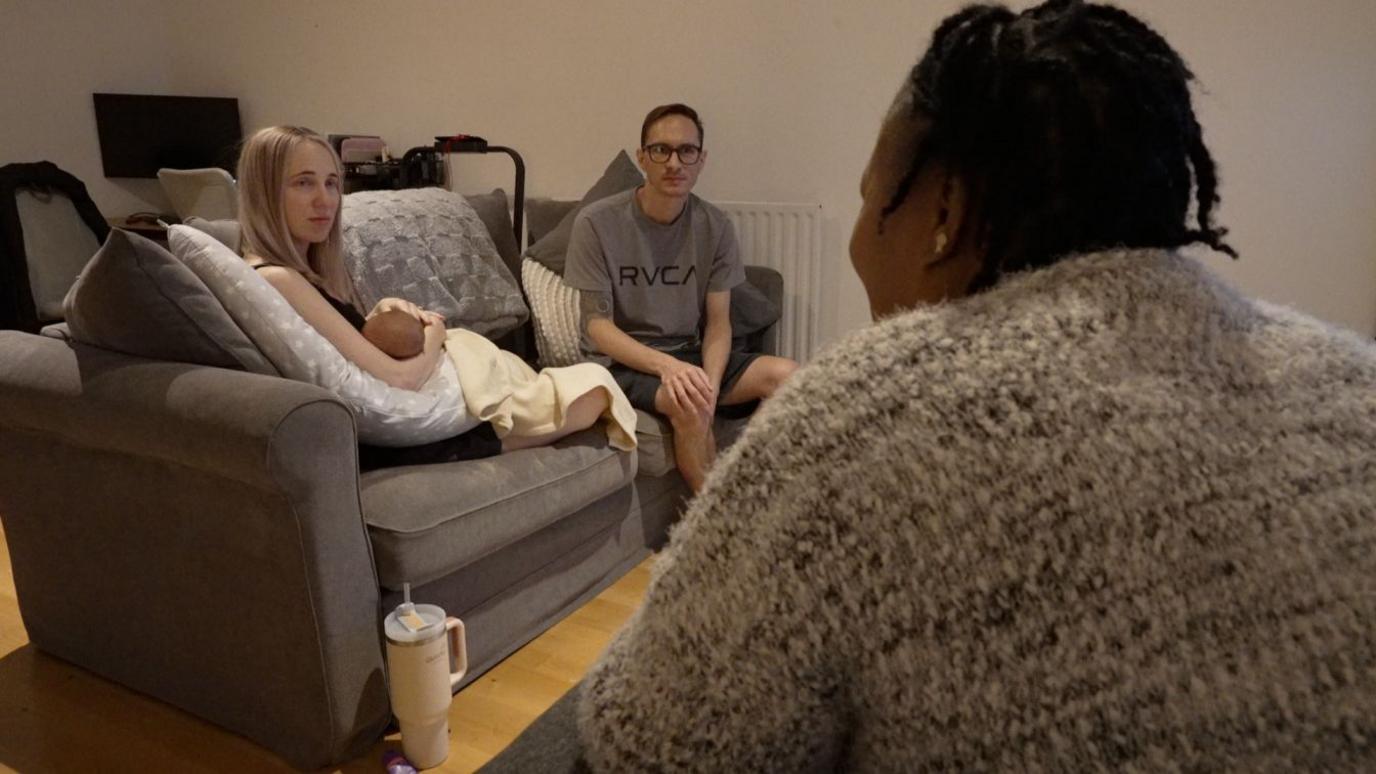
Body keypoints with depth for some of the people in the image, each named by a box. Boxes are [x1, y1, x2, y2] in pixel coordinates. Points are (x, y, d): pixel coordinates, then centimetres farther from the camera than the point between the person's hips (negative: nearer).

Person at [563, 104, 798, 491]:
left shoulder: (715, 227, -1)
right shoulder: (596, 223, -11)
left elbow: (718, 323, -1)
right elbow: (597, 326, -12)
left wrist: (711, 383, -22)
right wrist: (666, 365, -29)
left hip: (688, 354, 4)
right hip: (622, 360, -4)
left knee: (785, 374, -19)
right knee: (686, 403, -34)